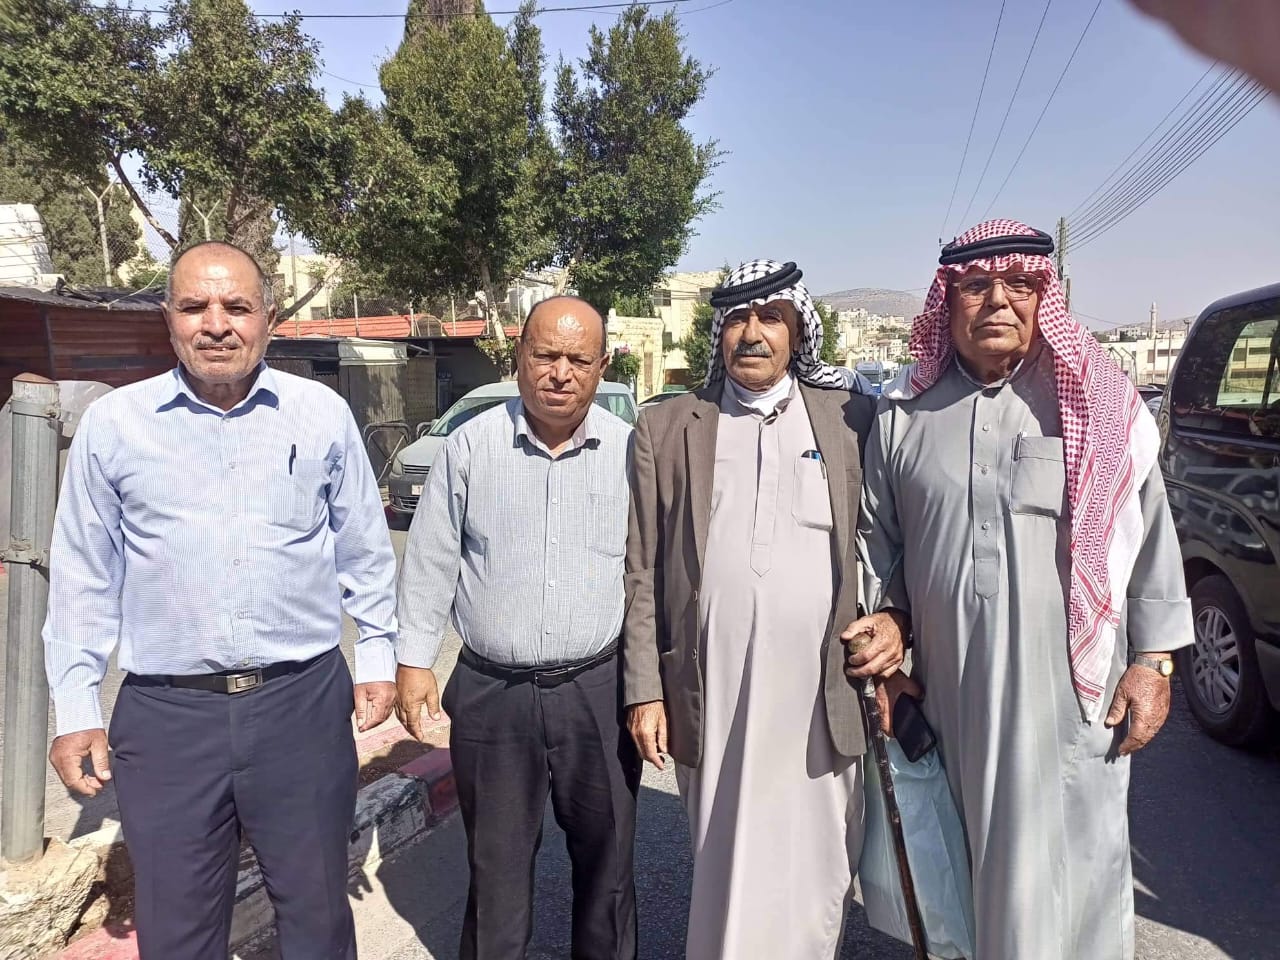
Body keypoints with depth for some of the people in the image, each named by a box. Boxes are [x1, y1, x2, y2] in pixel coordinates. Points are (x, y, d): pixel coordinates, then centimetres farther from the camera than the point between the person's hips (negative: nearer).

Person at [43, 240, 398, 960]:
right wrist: (77, 709, 6)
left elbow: (364, 549, 8)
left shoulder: (323, 413, 0)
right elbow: (84, 576, 6)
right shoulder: (113, 423, 0)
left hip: (304, 702, 0)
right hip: (165, 713, 1)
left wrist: (378, 654, 8)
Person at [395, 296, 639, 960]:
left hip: (600, 690, 1)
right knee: (496, 866, 16)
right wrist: (413, 660, 2)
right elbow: (430, 561, 4)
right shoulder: (470, 446, -3)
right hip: (492, 693, 0)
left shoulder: (630, 450, -2)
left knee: (607, 858, 16)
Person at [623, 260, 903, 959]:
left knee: (815, 875, 12)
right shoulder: (664, 429, 4)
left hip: (823, 698, 0)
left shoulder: (851, 420, 4)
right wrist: (644, 689, 0)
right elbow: (640, 572, 3)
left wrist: (894, 621, -8)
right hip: (711, 702, 0)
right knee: (727, 874, 14)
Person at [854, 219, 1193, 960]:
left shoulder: (1098, 401, -1)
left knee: (1070, 873, 8)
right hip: (948, 697, 2)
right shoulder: (905, 413, 4)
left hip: (1071, 694, -1)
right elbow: (877, 539, 9)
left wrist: (1153, 661, 0)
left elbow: (1150, 536, 2)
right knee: (961, 866, 15)